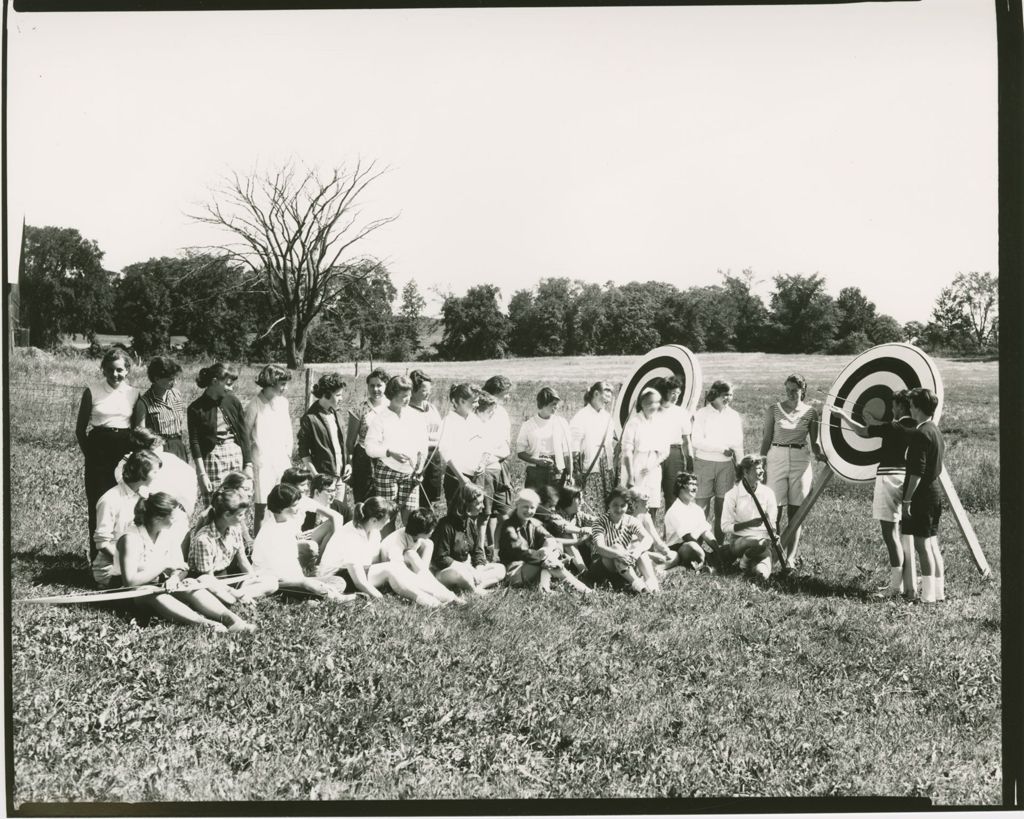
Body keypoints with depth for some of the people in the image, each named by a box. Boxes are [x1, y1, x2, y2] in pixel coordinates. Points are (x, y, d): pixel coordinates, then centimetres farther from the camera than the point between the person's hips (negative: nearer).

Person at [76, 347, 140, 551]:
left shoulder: (133, 393, 6)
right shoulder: (92, 391, 0)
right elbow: (80, 429, 5)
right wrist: (90, 453, 1)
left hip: (125, 452, 1)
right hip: (99, 453, -1)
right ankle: (97, 557, 9)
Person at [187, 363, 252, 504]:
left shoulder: (233, 402, 5)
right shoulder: (196, 408, -5)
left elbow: (243, 434, 8)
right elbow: (194, 442, -5)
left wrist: (248, 464, 5)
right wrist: (201, 473, -10)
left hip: (236, 456, 3)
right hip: (212, 459, -3)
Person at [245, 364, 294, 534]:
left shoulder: (283, 402, 9)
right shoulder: (254, 405, -8)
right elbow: (245, 435, -3)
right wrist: (248, 463, -4)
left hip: (282, 461, 5)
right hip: (263, 462, -5)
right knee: (263, 507, -2)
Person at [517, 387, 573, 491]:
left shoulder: (561, 423, 7)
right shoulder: (528, 425, 2)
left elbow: (566, 452, 9)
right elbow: (520, 452, 2)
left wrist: (569, 474, 5)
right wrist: (537, 461, -13)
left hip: (557, 473, 1)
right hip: (534, 473, -1)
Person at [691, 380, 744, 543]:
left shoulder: (734, 416, 10)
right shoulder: (702, 414, 0)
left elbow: (738, 445, 12)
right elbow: (697, 441, -9)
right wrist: (722, 448, -14)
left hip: (726, 464, 3)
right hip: (704, 463, -3)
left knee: (722, 507, 4)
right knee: (702, 506, -4)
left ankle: (719, 544, 10)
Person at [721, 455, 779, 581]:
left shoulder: (768, 493, 5)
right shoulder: (732, 494, -3)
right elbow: (725, 527, -6)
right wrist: (750, 523, -18)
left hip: (763, 540, 2)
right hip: (738, 540, -2)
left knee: (762, 574, -28)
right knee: (759, 543, -39)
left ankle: (750, 562, 8)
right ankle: (744, 560, -4)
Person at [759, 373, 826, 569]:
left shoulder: (810, 412, 3)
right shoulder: (774, 410, 1)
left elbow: (814, 442, 6)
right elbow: (766, 439, 5)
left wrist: (820, 454, -14)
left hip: (800, 461, 0)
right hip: (776, 458, 0)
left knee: (795, 513, 2)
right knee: (775, 510, -4)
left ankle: (791, 557, 4)